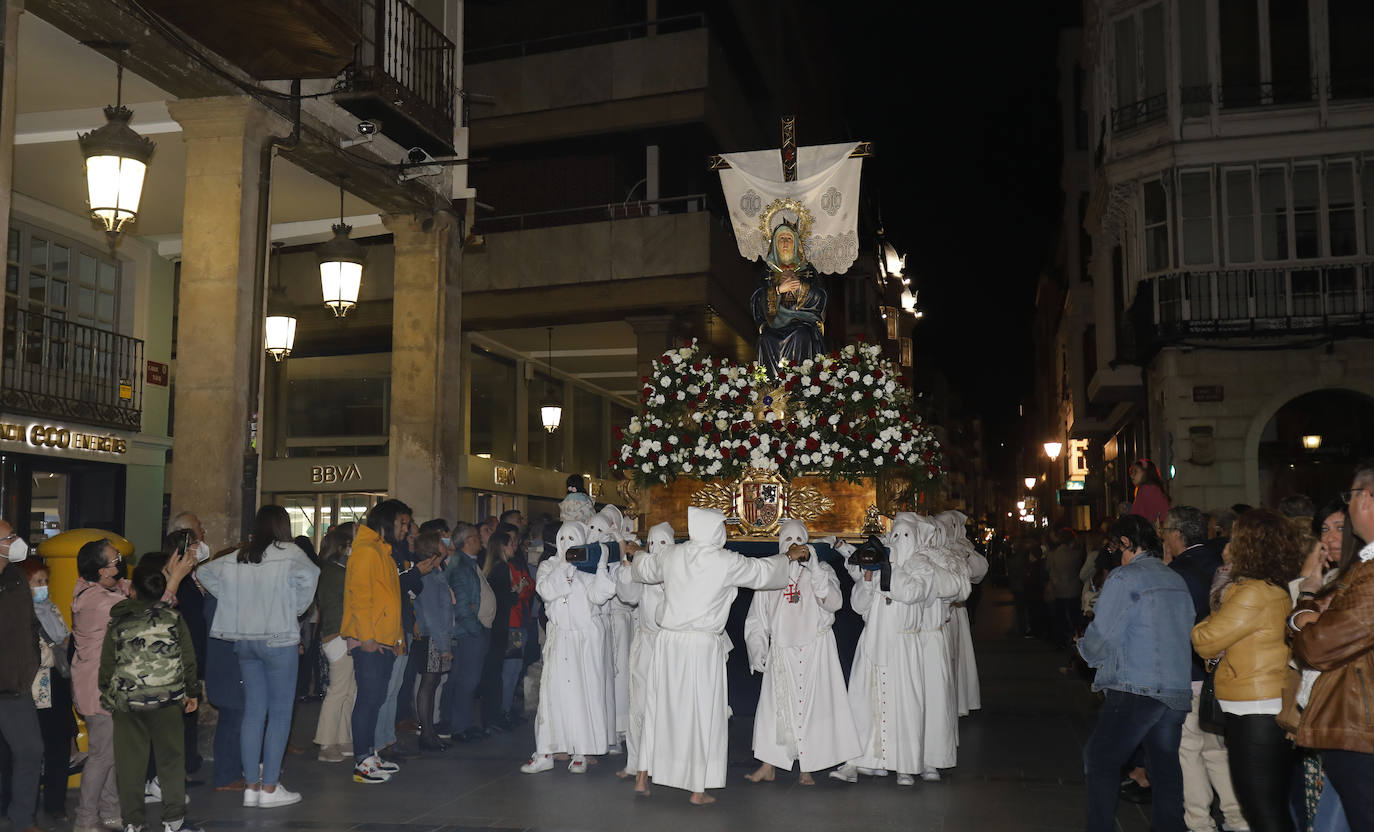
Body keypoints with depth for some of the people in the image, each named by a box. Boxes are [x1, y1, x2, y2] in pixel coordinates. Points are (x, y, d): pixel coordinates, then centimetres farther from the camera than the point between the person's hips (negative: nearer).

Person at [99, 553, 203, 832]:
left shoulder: (118, 622, 0)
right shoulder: (173, 619, -4)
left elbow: (107, 664, 6)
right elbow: (188, 660, 0)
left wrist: (106, 694, 21)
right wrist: (192, 692, 12)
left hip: (126, 702, 1)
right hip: (167, 700, -1)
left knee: (129, 762, 9)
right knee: (171, 759, 8)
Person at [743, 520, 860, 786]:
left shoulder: (820, 572, 6)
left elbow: (833, 602, -13)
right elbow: (757, 620, 13)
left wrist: (814, 568, -19)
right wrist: (758, 650, 2)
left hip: (815, 648, -1)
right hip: (781, 651, 1)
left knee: (811, 703, -2)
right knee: (775, 703, -1)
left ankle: (805, 768, 5)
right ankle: (769, 766, 6)